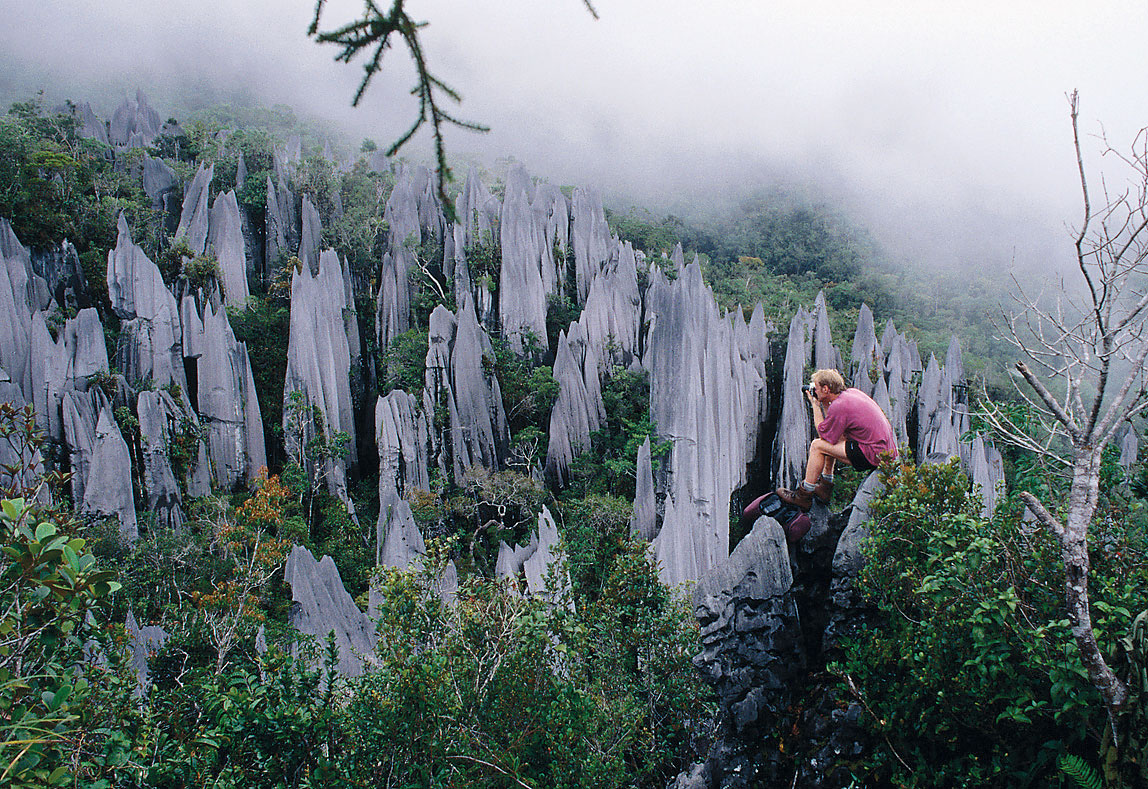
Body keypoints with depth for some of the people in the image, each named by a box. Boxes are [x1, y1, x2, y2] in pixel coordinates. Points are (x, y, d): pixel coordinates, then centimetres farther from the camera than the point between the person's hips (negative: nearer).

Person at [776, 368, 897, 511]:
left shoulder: (839, 406, -19)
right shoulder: (851, 392, 9)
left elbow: (822, 433, -5)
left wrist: (815, 405, 1)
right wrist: (825, 404, 15)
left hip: (875, 455, -10)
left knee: (817, 445, -7)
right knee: (832, 437, 24)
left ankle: (804, 496, 2)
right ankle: (825, 487, 28)